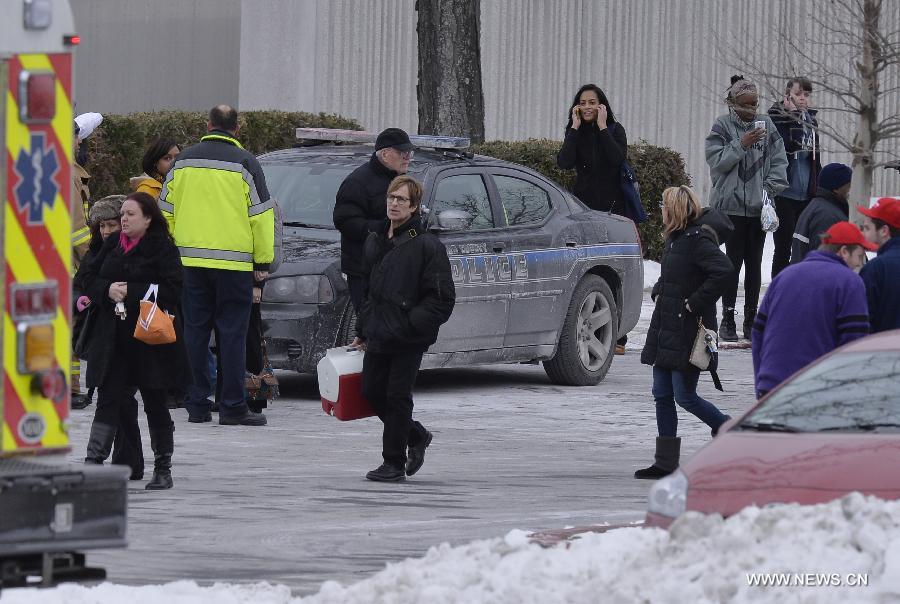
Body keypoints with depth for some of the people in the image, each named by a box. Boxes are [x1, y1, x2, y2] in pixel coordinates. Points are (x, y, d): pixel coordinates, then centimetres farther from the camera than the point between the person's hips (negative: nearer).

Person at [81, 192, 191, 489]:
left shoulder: (162, 248, -6)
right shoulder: (112, 245, 11)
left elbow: (171, 289, -14)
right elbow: (89, 278, 11)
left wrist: (131, 292, -17)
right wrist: (107, 290, -10)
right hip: (113, 339, 4)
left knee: (155, 404, 5)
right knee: (108, 399, -3)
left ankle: (163, 469, 15)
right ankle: (93, 462, -9)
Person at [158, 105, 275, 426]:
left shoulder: (183, 161, 7)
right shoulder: (244, 163, -5)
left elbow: (166, 211, 13)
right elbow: (261, 215, -5)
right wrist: (263, 261, 3)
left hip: (191, 260, 3)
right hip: (234, 261, -3)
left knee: (195, 331, 7)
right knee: (232, 333, -1)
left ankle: (196, 405, 7)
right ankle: (232, 407, -4)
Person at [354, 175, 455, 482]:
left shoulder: (427, 245, -10)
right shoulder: (374, 242, 12)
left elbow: (442, 297, -12)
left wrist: (412, 324, -17)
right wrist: (363, 331, 18)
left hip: (409, 340, -7)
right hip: (378, 337, 7)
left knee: (397, 396, -3)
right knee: (372, 391, 8)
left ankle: (394, 463, 7)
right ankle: (416, 436, 30)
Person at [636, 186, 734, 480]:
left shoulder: (698, 239, -16)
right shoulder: (676, 238, 13)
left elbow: (724, 270, -30)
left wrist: (696, 303, -23)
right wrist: (659, 292, 11)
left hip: (688, 330, -10)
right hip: (666, 328, 10)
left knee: (684, 396, -5)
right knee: (662, 395, 7)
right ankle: (665, 463, 11)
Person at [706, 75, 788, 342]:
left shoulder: (766, 125, 8)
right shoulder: (722, 126, -1)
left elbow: (779, 160, 9)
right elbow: (716, 161, -8)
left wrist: (771, 187, -3)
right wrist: (741, 145, -17)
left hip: (759, 207, 3)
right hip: (731, 205, -3)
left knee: (754, 263, 5)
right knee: (733, 260, -3)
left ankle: (751, 318, 10)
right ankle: (728, 319, 3)